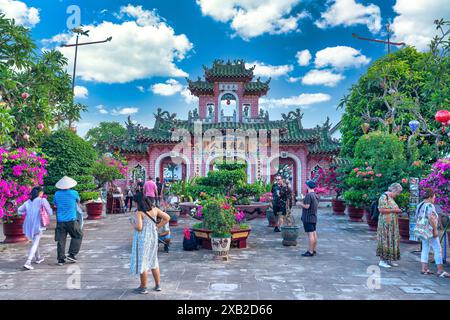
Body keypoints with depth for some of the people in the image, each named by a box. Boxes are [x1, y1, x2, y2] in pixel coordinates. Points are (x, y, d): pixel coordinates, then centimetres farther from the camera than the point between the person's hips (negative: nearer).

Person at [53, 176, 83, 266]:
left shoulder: (57, 194, 3)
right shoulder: (74, 193, -5)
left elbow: (55, 204, 19)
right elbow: (78, 201, 16)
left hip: (60, 221, 3)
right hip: (71, 220, -3)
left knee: (61, 240, 7)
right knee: (78, 236, 13)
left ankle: (61, 259, 8)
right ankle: (72, 254, 6)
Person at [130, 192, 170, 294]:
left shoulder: (139, 212, -17)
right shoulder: (154, 209, 2)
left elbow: (139, 227, -26)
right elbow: (167, 218, 3)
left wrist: (135, 227, -4)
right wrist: (157, 227, 5)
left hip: (142, 239, -6)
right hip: (153, 237, 6)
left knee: (142, 261, 7)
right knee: (153, 260, 18)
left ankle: (143, 287, 17)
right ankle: (158, 285, 24)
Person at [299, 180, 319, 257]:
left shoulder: (308, 195, -18)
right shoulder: (316, 195, 10)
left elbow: (307, 206, -22)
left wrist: (301, 204, -3)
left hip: (308, 218, -9)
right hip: (314, 217, 9)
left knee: (310, 234, -7)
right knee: (314, 234, 12)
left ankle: (310, 252, -3)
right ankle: (314, 250, 21)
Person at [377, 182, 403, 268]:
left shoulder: (391, 198, 16)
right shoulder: (384, 196, -13)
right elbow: (381, 209, -20)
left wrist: (397, 210, 10)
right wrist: (394, 210, -17)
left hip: (392, 224, 9)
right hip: (385, 223, -9)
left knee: (392, 240, 10)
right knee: (385, 240, -6)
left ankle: (389, 260, 18)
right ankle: (382, 261, 0)